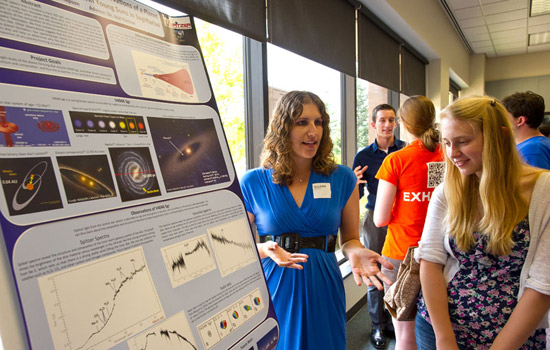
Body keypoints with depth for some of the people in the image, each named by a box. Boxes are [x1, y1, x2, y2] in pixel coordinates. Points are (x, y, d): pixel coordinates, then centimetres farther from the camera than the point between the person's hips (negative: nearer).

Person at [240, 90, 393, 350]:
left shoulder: (342, 179, -1)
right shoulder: (253, 183, -5)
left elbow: (350, 239, 5)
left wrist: (356, 253, -18)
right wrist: (266, 250, -21)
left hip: (322, 292, 1)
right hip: (273, 291, -1)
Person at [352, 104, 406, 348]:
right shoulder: (363, 156, 2)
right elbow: (357, 196, 5)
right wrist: (354, 184, -17)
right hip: (375, 219, 0)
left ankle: (395, 321, 26)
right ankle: (378, 326, 24)